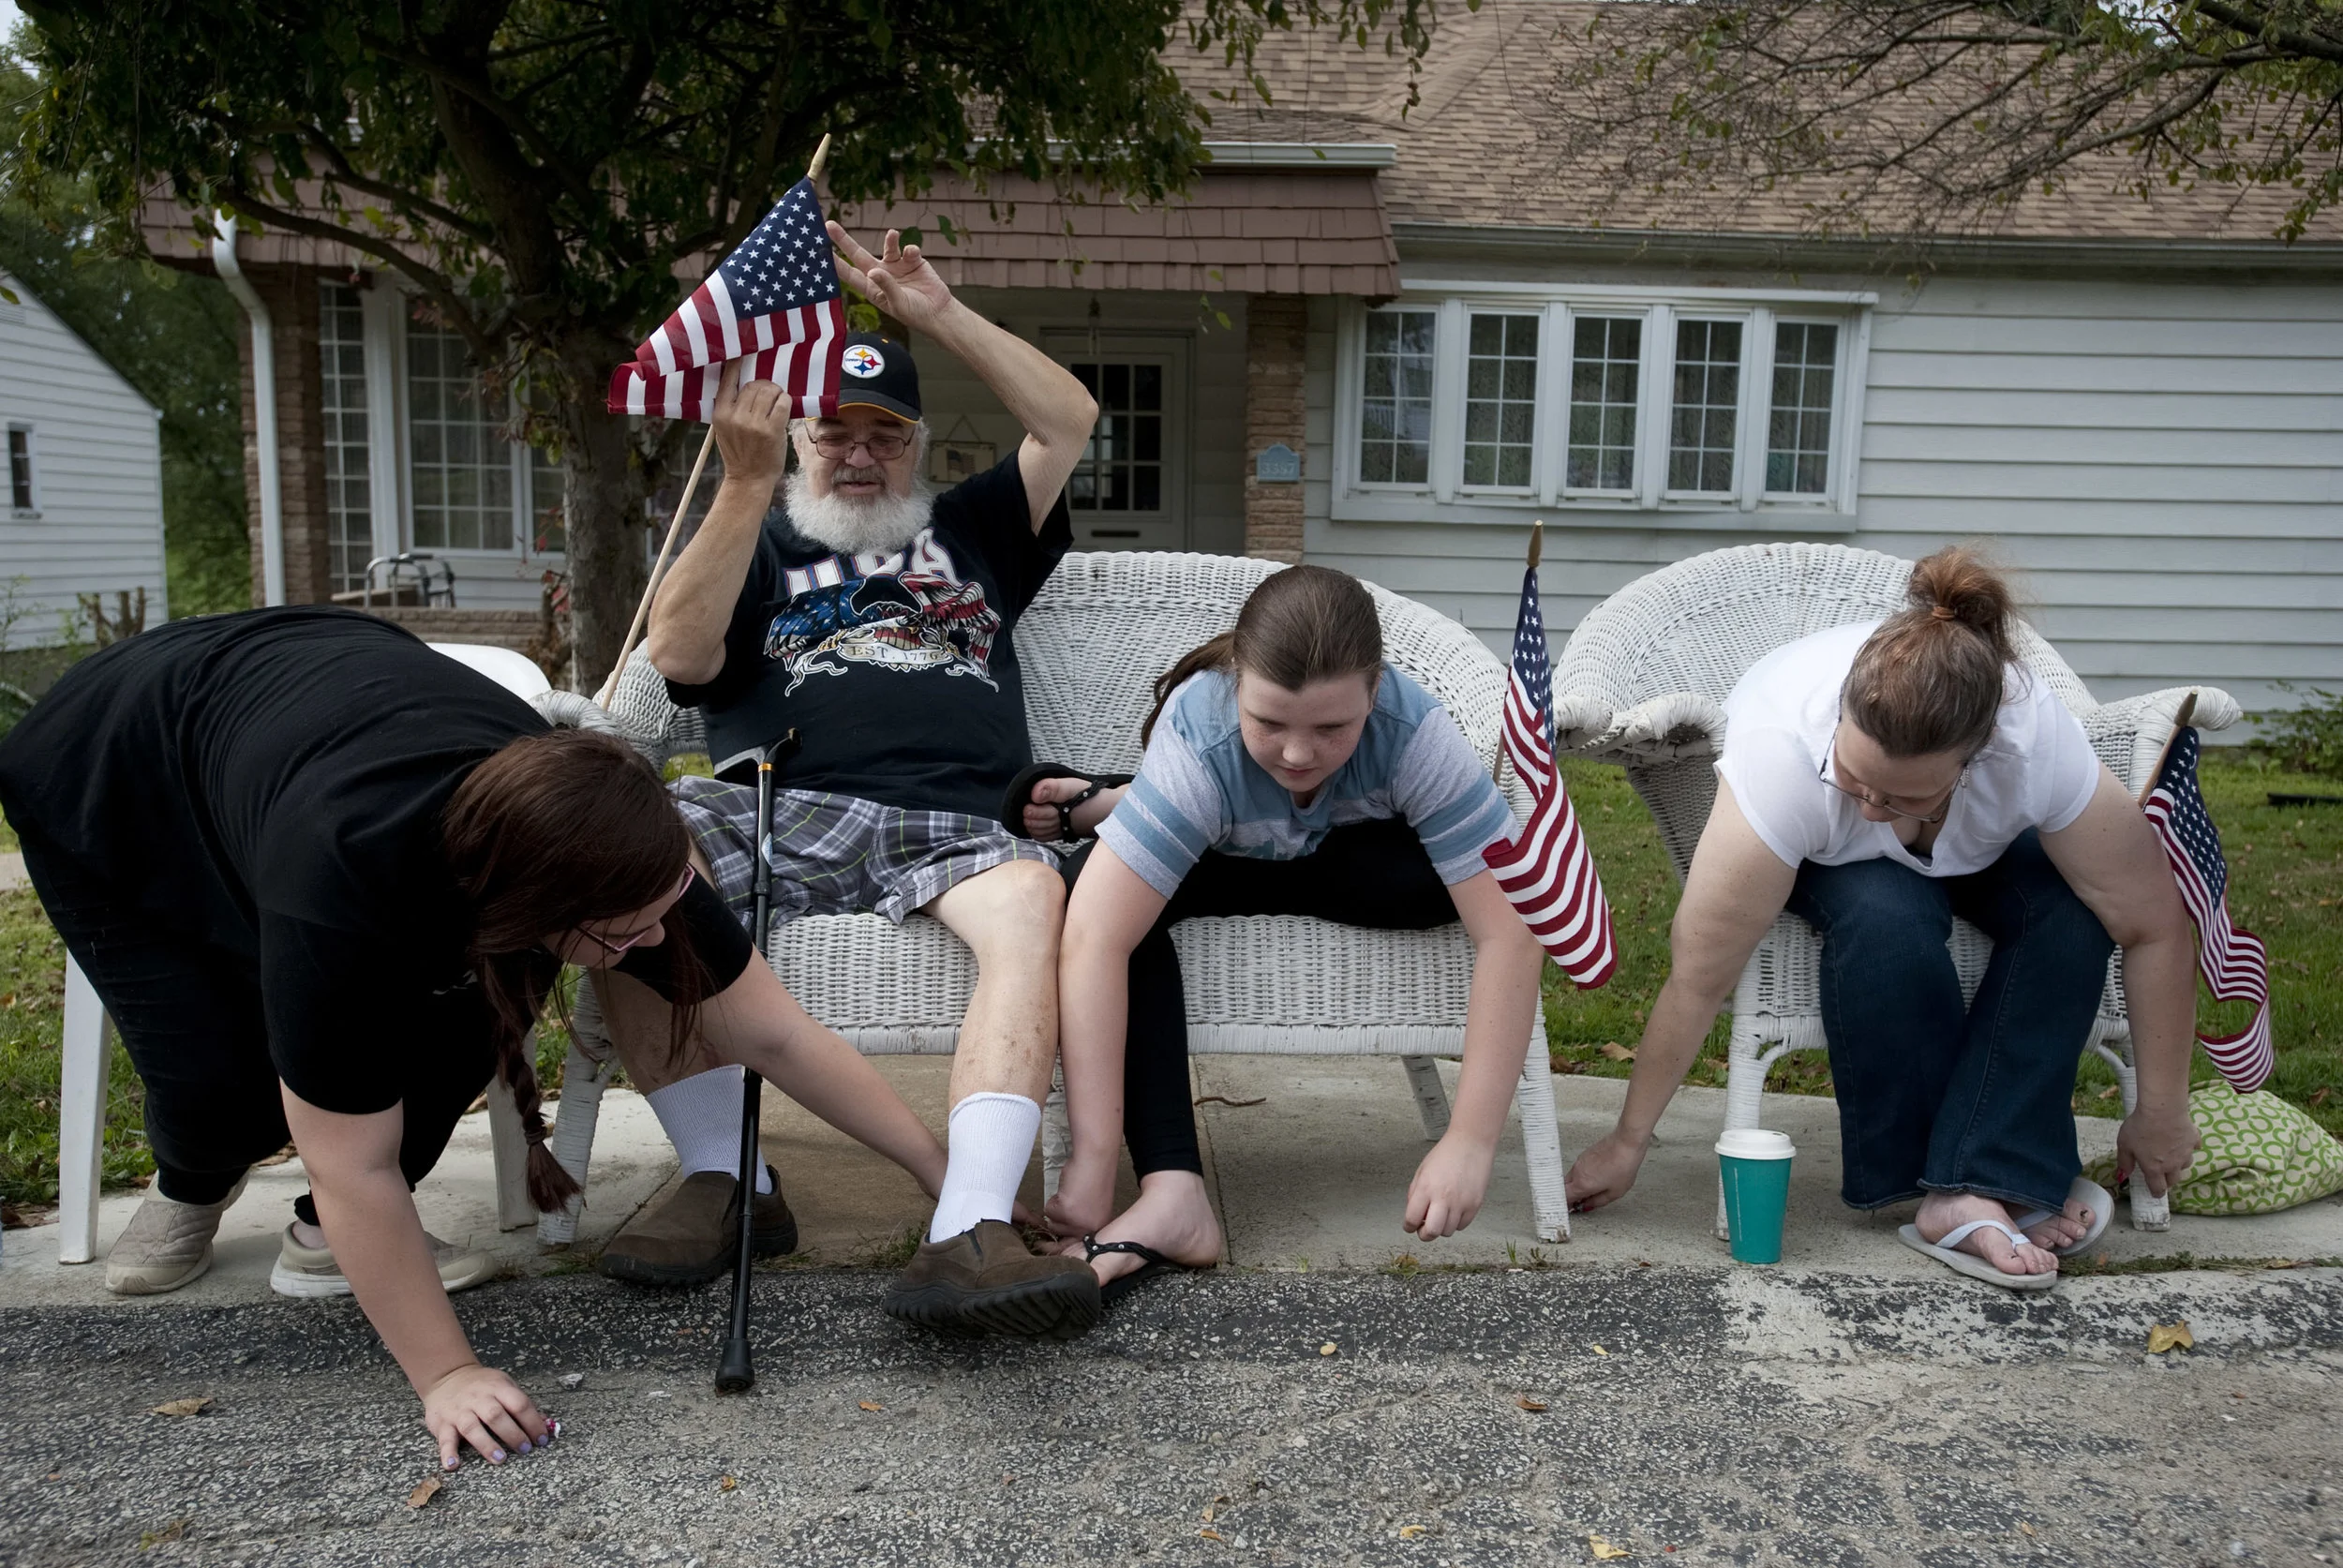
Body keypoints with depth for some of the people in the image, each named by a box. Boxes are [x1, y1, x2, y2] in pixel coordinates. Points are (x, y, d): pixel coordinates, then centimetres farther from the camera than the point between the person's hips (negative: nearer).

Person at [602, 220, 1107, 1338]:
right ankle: (724, 1176, -21)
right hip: (776, 815, 0)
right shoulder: (760, 550, 27)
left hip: (950, 829, 0)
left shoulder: (969, 532, 32)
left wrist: (935, 311, 15)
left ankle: (969, 1234, -47)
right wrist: (746, 484, -2)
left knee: (1031, 895, -36)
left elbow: (1069, 421, 22)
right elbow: (678, 653, 6)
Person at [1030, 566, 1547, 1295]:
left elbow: (1510, 932, -37)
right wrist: (1094, 1162, -49)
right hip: (1221, 874, -1)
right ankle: (1172, 1191, -36)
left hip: (1354, 867, 1)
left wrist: (1470, 1142, -42)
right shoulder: (1199, 741, -37)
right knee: (1094, 887, -32)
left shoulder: (1415, 733, -35)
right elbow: (1094, 940, -45)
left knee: (1440, 879, -34)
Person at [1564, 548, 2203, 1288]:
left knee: (2070, 908, -29)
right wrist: (1628, 1142, -29)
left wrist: (2160, 1114, -16)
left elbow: (2155, 926, -24)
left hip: (1973, 851, 3)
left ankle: (1974, 1187, -25)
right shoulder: (1785, 748, -41)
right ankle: (1930, 1175, -19)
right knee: (1884, 917, -36)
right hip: (1813, 857, -2)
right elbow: (1698, 978, -37)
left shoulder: (2040, 742, -36)